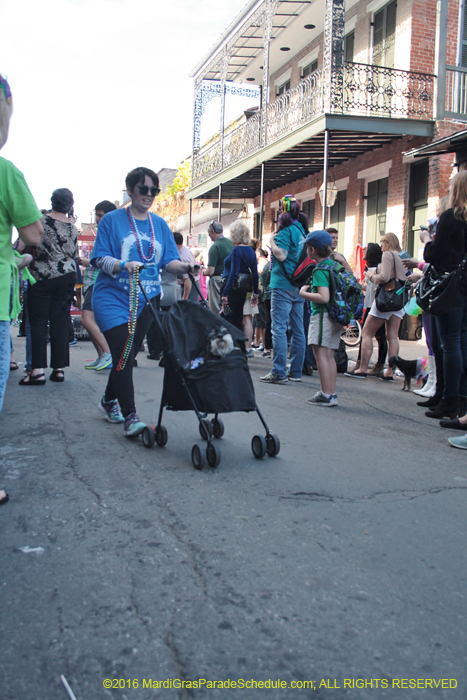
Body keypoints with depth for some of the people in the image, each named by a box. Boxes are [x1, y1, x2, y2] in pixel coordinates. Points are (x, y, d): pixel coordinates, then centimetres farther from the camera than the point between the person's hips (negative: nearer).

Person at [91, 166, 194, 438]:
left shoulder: (160, 224, 12)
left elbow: (169, 261, 6)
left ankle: (110, 400, 33)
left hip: (147, 299, 4)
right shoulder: (112, 220, -1)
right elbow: (100, 258, -7)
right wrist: (123, 265, -26)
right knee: (123, 353, -14)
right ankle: (129, 416, -11)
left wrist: (185, 267, -16)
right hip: (113, 296, -4)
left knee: (128, 354, 11)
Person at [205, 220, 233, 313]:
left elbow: (210, 271, -21)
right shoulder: (231, 243, 5)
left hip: (218, 279, -7)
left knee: (215, 311, 0)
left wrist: (204, 272, 0)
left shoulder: (215, 247, -16)